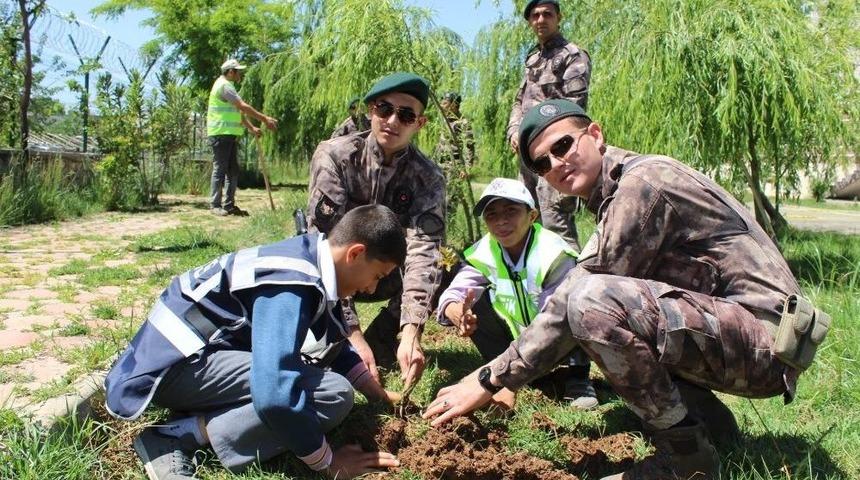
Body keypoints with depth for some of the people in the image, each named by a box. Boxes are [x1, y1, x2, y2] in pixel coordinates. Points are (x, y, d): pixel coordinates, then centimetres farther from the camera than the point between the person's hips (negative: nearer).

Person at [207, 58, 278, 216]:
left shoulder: (228, 86, 21)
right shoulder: (224, 85, -11)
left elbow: (239, 111, 21)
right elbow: (244, 107, -18)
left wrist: (252, 128, 14)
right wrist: (265, 119, -16)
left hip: (230, 135, 10)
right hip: (221, 134, -10)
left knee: (233, 170, 8)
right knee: (220, 169, -7)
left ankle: (229, 205, 11)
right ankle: (216, 205, -2)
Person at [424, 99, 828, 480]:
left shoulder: (643, 179, -17)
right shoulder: (611, 197, 13)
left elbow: (580, 304, -22)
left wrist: (493, 378, -17)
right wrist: (507, 376, 8)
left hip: (765, 332, -10)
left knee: (591, 299, -30)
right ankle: (708, 419, 11)